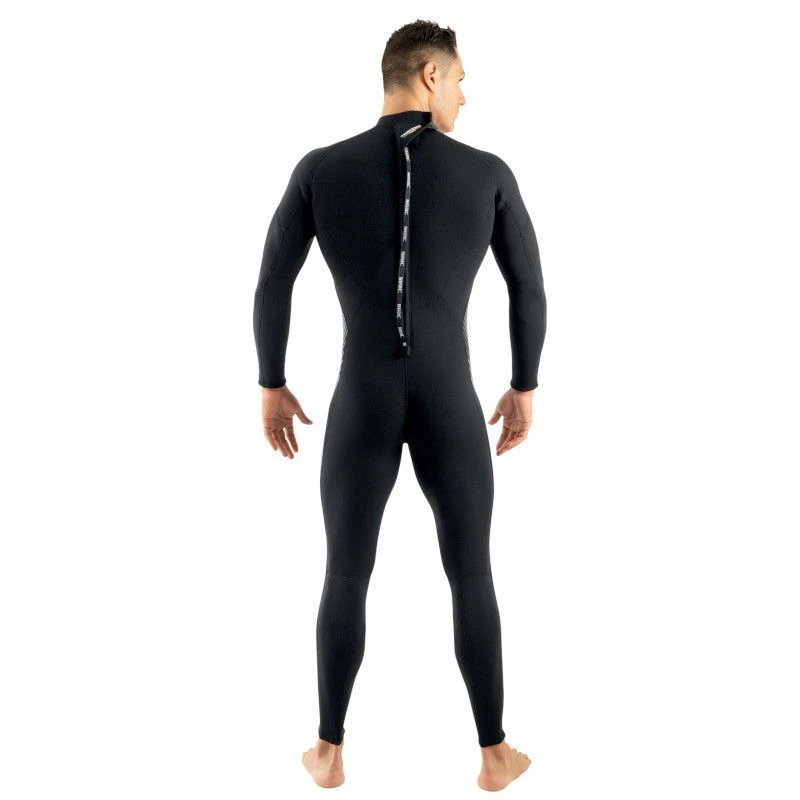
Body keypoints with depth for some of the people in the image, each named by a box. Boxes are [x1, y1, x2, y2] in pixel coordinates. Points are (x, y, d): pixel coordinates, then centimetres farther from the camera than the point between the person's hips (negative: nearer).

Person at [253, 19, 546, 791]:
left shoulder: (320, 168, -4)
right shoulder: (489, 173, -4)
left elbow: (271, 287, 0)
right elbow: (529, 291, 3)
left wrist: (271, 387, 14)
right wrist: (525, 387, 18)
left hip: (361, 407, 0)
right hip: (451, 407, 0)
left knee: (345, 579, 17)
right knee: (471, 577, 16)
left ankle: (329, 752, 27)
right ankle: (494, 753, 27)